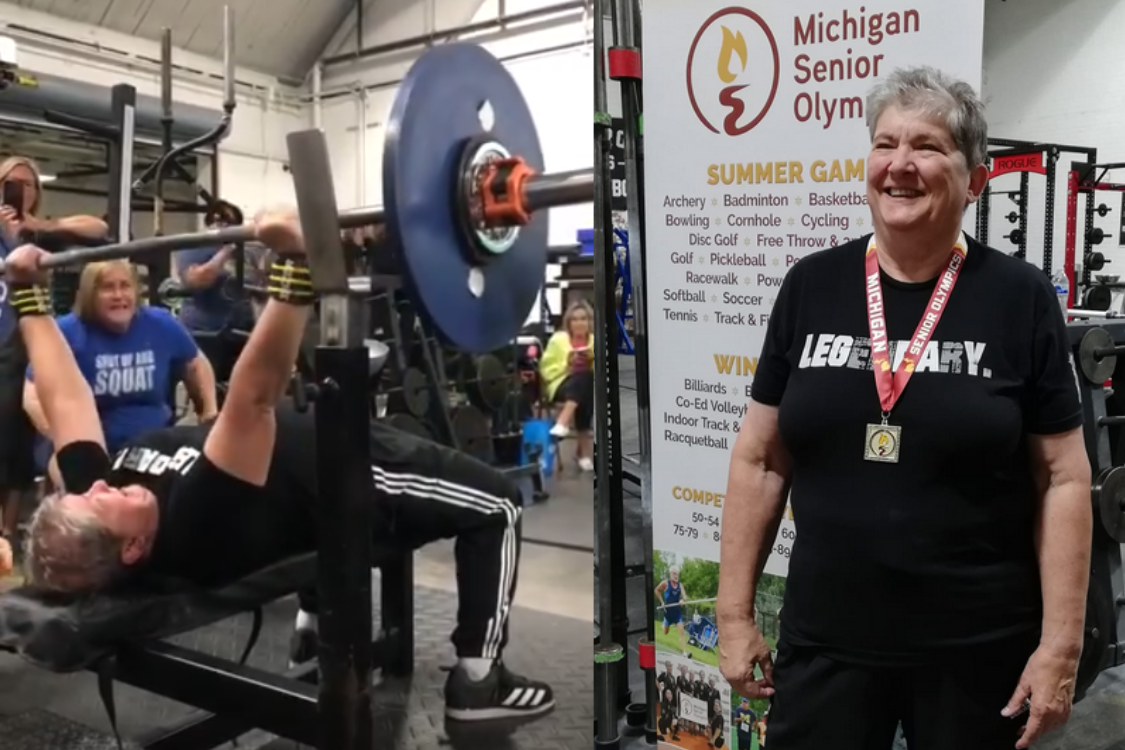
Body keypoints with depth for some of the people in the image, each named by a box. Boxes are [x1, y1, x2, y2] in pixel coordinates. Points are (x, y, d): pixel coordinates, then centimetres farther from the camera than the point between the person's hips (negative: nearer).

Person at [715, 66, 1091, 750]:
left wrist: (1061, 645, -6)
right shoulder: (811, 287, -1)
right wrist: (735, 614, 1)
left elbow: (1063, 479, -3)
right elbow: (761, 460, 2)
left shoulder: (1021, 298, -5)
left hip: (978, 649, -1)